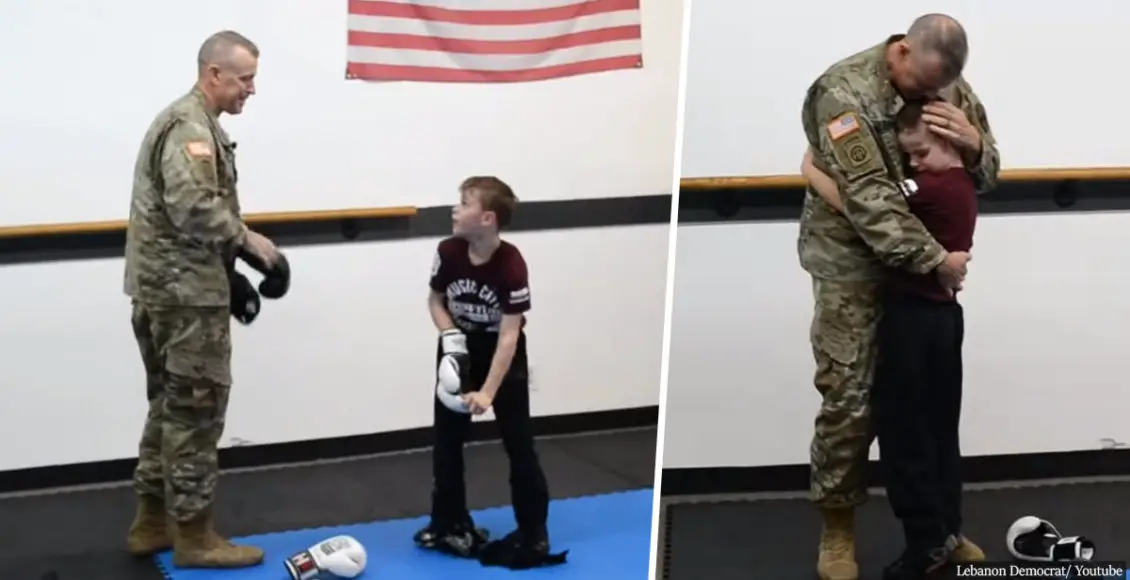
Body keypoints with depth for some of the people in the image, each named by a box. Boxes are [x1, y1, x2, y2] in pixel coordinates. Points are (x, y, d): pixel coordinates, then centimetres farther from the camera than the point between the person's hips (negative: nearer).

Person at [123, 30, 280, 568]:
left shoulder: (186, 120, 18)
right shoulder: (191, 125, -15)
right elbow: (193, 206, -28)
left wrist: (229, 257, 17)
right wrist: (245, 237, -14)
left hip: (162, 287, 11)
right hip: (185, 291, -11)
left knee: (170, 406, 17)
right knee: (196, 409, -4)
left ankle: (152, 521, 24)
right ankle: (193, 535, 3)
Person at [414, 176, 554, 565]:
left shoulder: (511, 266, -29)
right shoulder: (448, 253, -18)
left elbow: (509, 335, -29)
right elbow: (436, 300, 1)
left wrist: (487, 392, -33)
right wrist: (448, 336, -19)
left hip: (502, 355, -4)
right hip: (460, 350, 4)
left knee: (518, 441, -2)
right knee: (447, 438, 7)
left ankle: (533, 532, 7)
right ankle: (449, 524, 21)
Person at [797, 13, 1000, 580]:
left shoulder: (951, 86, 2)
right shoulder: (844, 92, -18)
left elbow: (986, 175, 9)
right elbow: (869, 199, -24)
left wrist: (974, 144, -15)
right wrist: (936, 259, -26)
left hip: (926, 266, 6)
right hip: (855, 266, -5)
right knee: (848, 401, -5)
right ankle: (837, 528, 11)